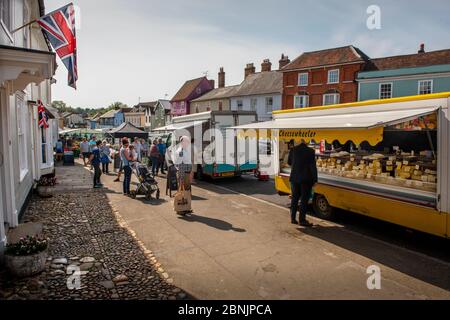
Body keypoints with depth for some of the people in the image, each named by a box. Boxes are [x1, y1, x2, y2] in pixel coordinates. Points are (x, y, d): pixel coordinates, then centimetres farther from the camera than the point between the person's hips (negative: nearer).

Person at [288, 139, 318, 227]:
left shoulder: (293, 149, -1)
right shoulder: (310, 151, -11)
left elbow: (289, 162, 11)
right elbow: (313, 166, -11)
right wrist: (315, 179, -5)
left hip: (294, 178, 4)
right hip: (306, 179, -4)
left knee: (295, 198, 14)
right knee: (304, 200, 3)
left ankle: (293, 218, 19)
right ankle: (302, 220, 5)